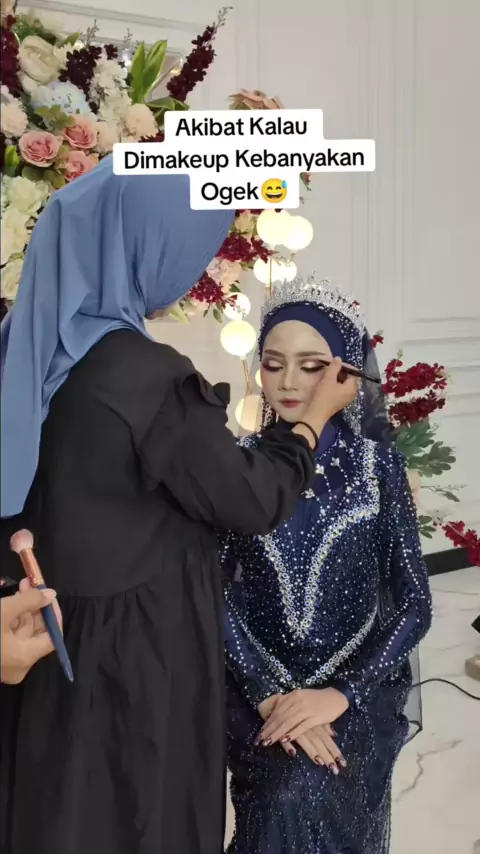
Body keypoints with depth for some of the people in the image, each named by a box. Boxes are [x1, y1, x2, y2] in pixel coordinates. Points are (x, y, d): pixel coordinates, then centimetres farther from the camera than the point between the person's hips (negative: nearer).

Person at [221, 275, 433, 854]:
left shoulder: (376, 463, -3)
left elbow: (414, 605, -4)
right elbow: (217, 593, -6)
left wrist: (340, 694, -15)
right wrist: (271, 692, -17)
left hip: (358, 686, 0)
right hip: (257, 685, 1)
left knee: (307, 796, -23)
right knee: (287, 801, -23)